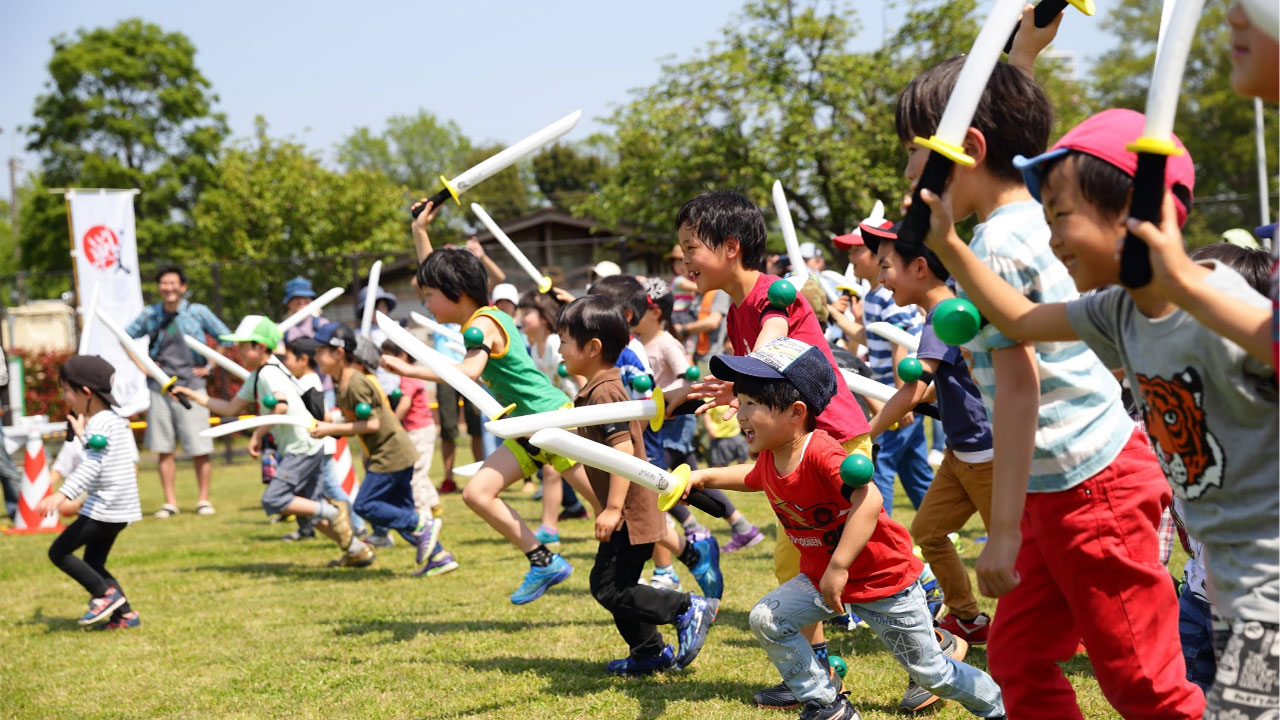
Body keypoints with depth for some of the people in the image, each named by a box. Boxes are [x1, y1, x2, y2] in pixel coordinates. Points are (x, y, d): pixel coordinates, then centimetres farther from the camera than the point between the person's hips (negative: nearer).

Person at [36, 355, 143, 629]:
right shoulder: (117, 419, 13)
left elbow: (91, 466, -31)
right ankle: (124, 614, 11)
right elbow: (132, 458, 27)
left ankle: (105, 594, -4)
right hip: (117, 509, 10)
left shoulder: (99, 425, -17)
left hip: (104, 510, -10)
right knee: (93, 563, 15)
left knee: (59, 551, -3)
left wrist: (63, 495, -43)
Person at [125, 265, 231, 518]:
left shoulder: (198, 312, -1)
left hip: (191, 386, -2)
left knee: (199, 447, -4)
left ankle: (204, 499, 7)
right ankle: (170, 502, 10)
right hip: (159, 388, 3)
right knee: (164, 449, 3)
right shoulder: (150, 314, 6)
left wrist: (209, 367, 0)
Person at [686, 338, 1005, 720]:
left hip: (884, 578, -7)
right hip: (821, 577, 8)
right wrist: (705, 477, 12)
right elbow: (754, 478, 22)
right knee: (766, 620, -8)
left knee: (929, 671, 3)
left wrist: (838, 568, -45)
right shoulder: (769, 456, -4)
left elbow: (869, 501, -45)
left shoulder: (822, 453, -33)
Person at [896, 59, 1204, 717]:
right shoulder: (1036, 224, 11)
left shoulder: (998, 244, -17)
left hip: (1091, 488, -10)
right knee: (1018, 657, 14)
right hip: (1060, 489, 10)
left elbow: (1019, 386, -22)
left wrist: (1003, 530, -22)